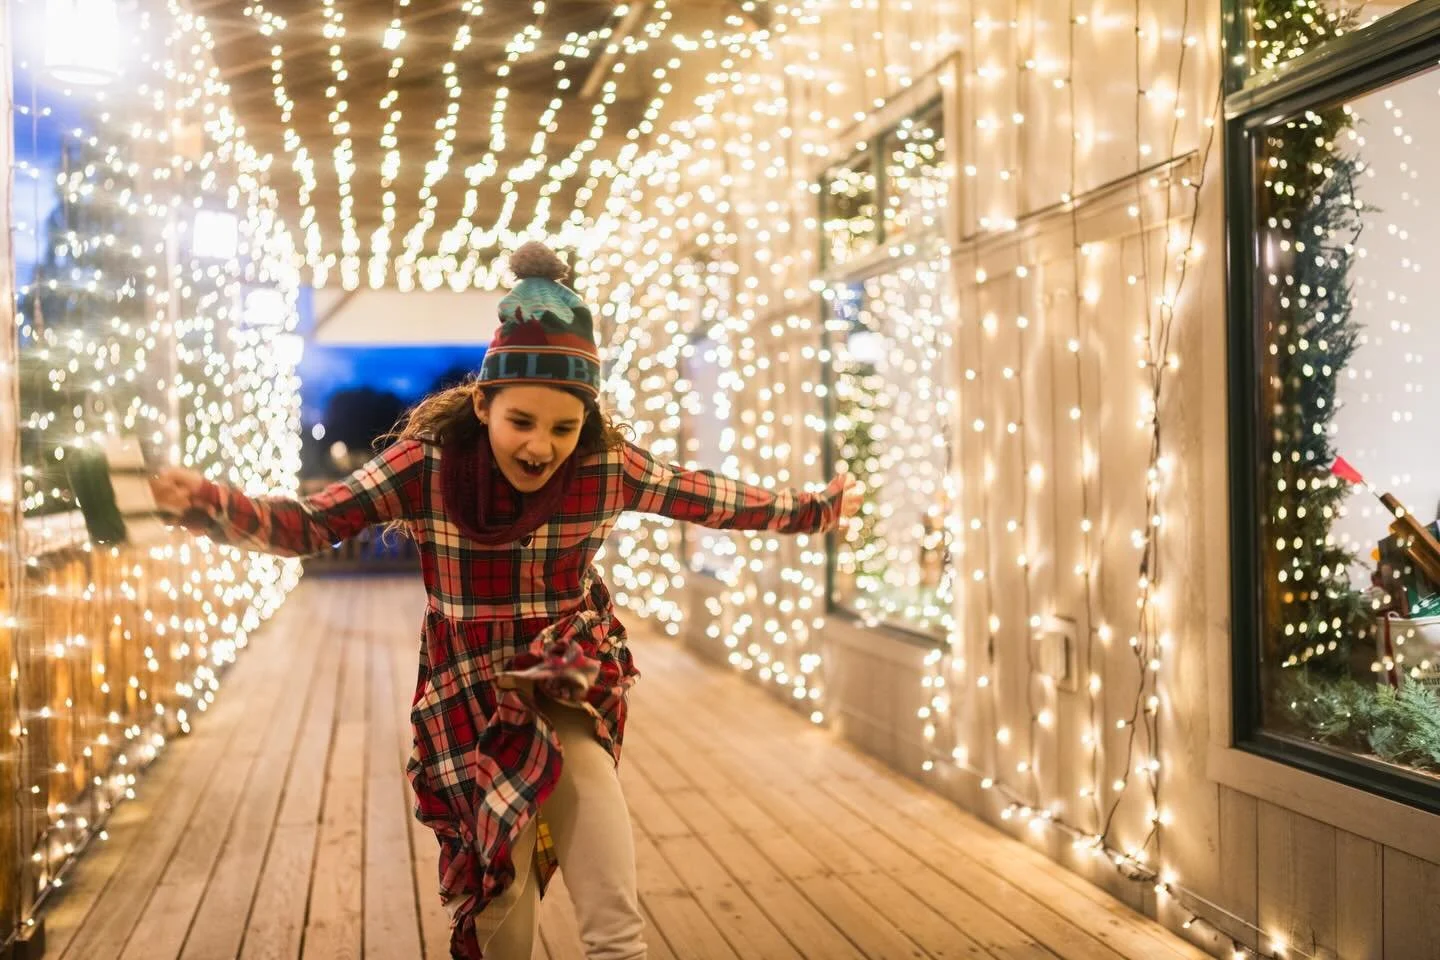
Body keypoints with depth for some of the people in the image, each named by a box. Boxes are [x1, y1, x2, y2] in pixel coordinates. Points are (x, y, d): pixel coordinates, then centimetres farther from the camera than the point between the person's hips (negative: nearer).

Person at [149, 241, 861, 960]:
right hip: (471, 713, -1)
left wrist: (819, 508, 13)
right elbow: (308, 525, -14)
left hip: (570, 700, 1)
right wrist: (210, 506, -32)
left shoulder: (608, 463, -11)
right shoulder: (428, 460, -15)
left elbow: (709, 498, 3)